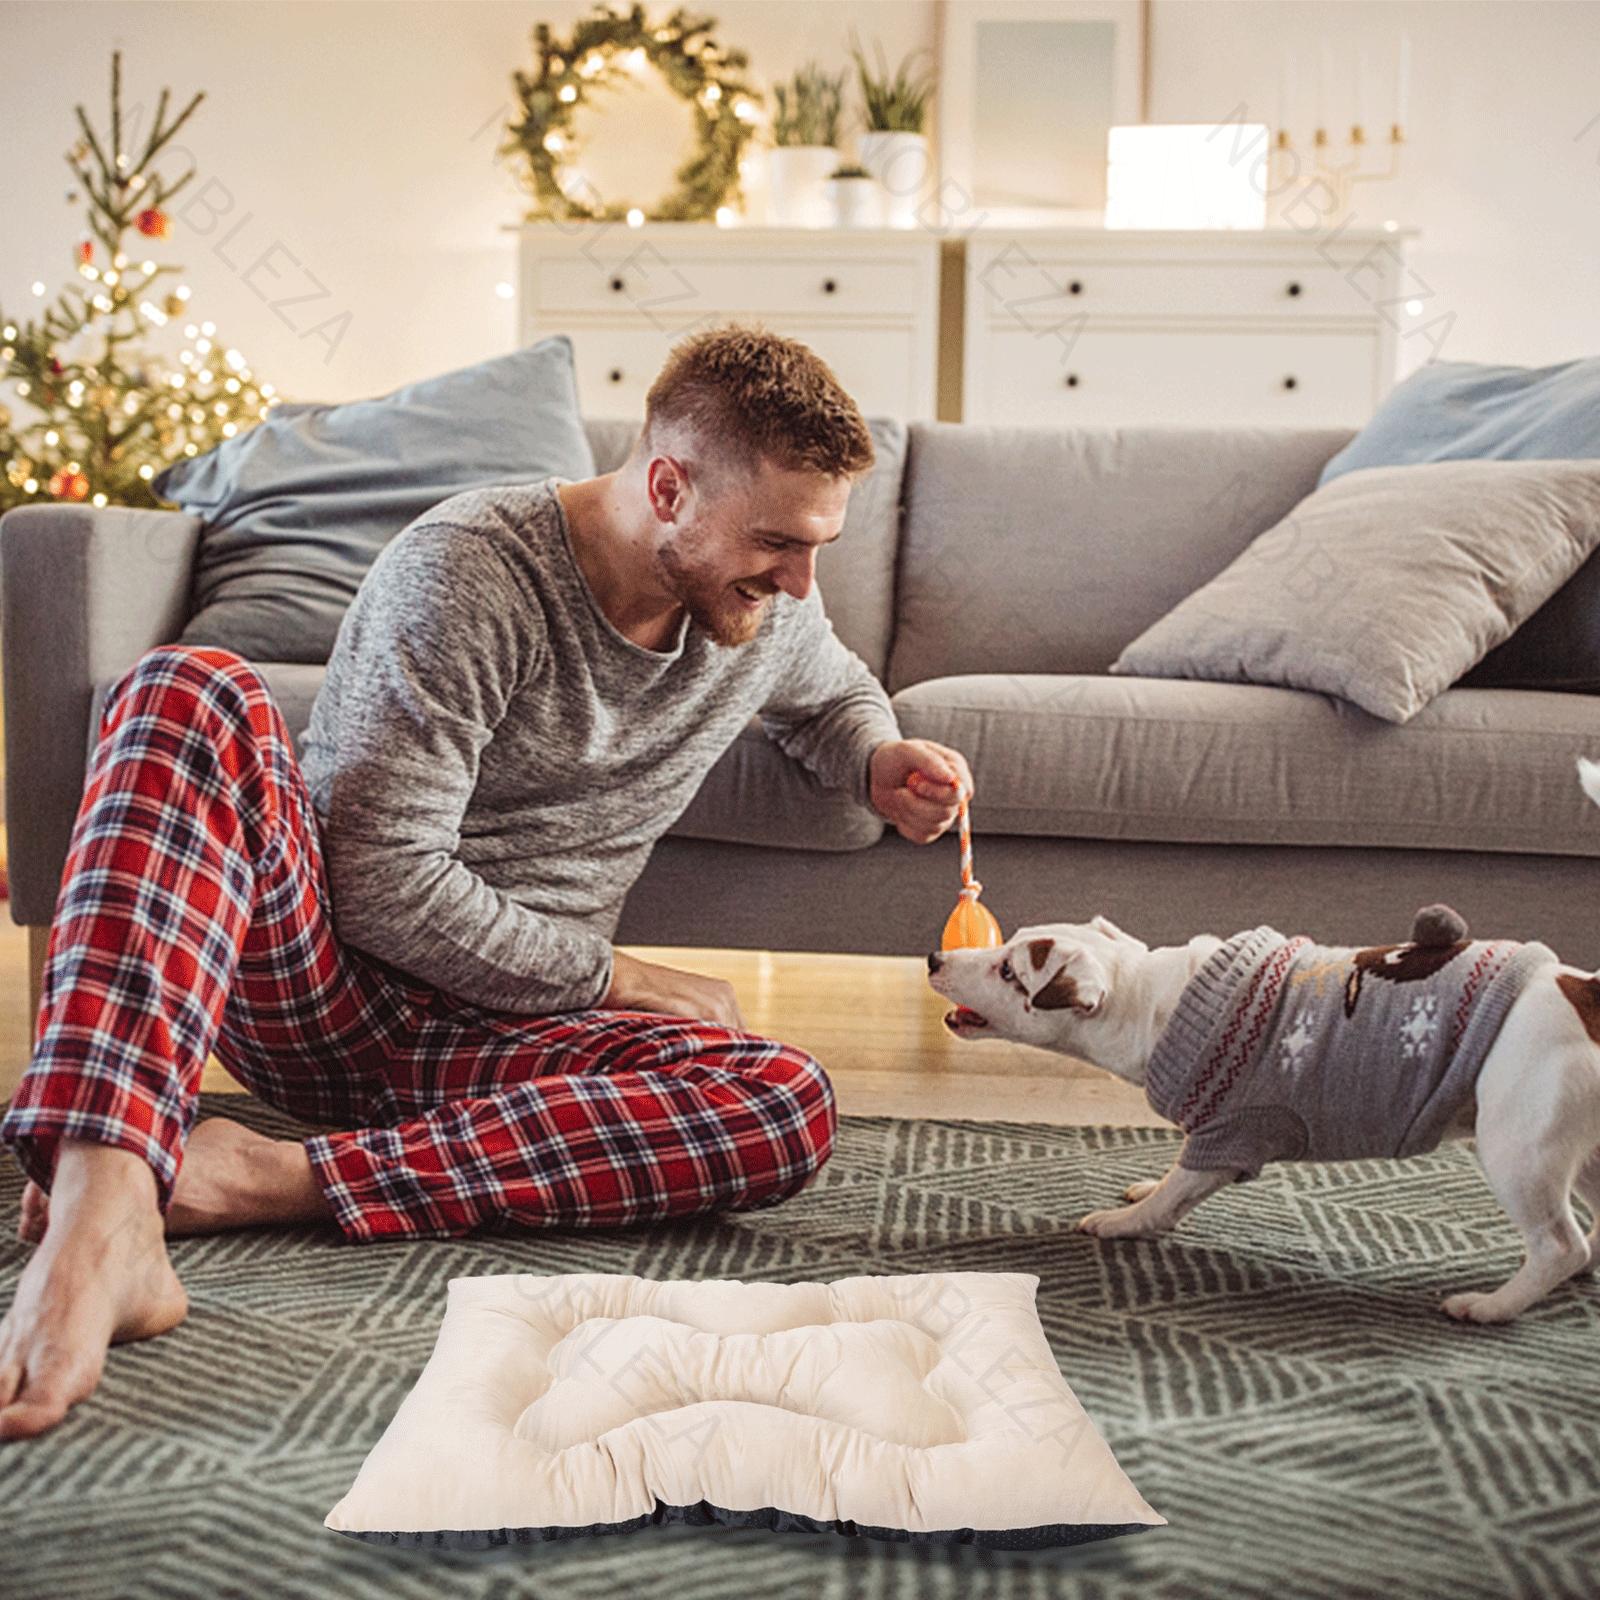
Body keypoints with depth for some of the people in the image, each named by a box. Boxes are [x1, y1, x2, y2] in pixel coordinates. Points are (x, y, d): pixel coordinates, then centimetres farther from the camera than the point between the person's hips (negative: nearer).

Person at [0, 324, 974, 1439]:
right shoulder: (469, 573, -15)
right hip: (317, 982, -4)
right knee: (192, 689, -32)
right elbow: (389, 893, -19)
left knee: (789, 1106, -26)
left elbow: (834, 695, 30)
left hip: (484, 1041, 4)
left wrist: (880, 763, 7)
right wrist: (615, 979, -11)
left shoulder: (768, 604, 4)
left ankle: (277, 1180, -29)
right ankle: (100, 1220, -50)